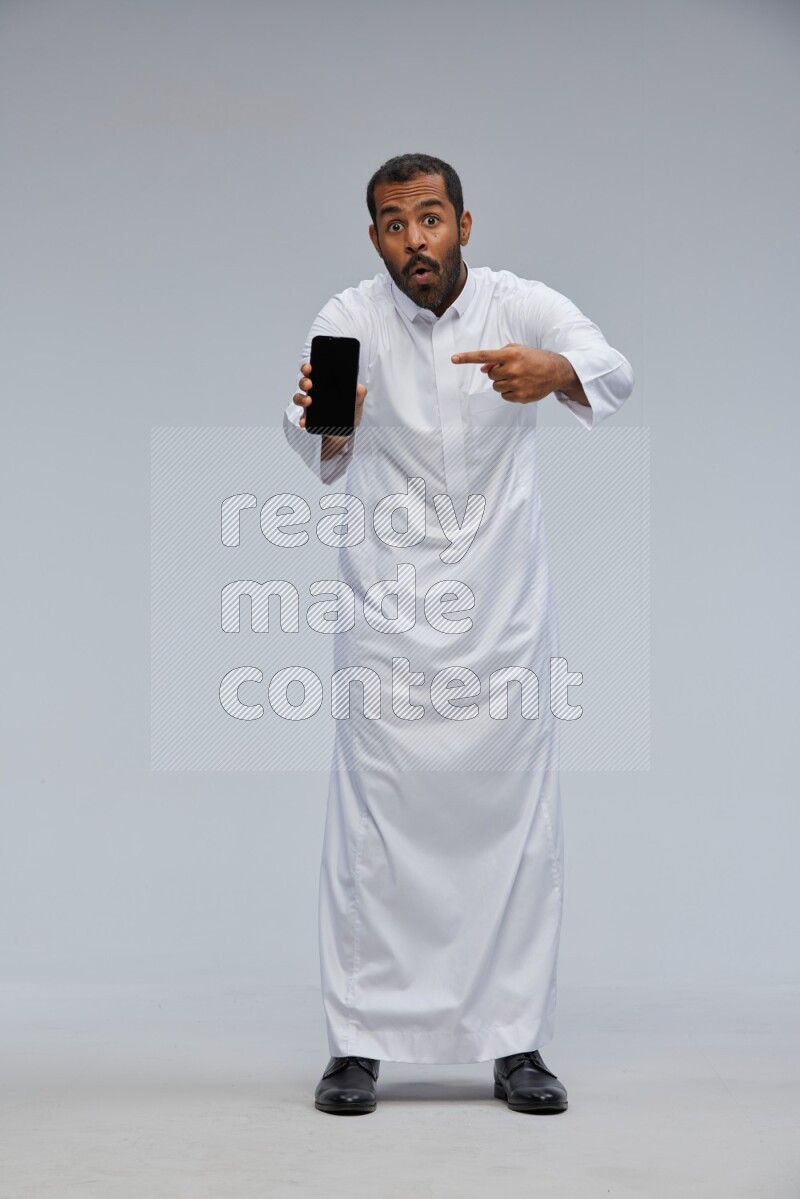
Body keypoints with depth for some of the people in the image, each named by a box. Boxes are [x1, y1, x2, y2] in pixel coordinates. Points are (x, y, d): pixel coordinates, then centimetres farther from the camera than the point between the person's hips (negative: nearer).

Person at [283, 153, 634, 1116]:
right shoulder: (349, 319, -4)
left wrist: (555, 374, -47)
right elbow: (322, 458, -16)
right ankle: (359, 1045, 9)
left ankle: (516, 1044, 13)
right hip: (389, 609, 0)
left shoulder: (523, 307, -5)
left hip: (504, 604, 1)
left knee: (516, 818, 3)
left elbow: (611, 375, -24)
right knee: (374, 821, -1)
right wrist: (323, 421, -40)